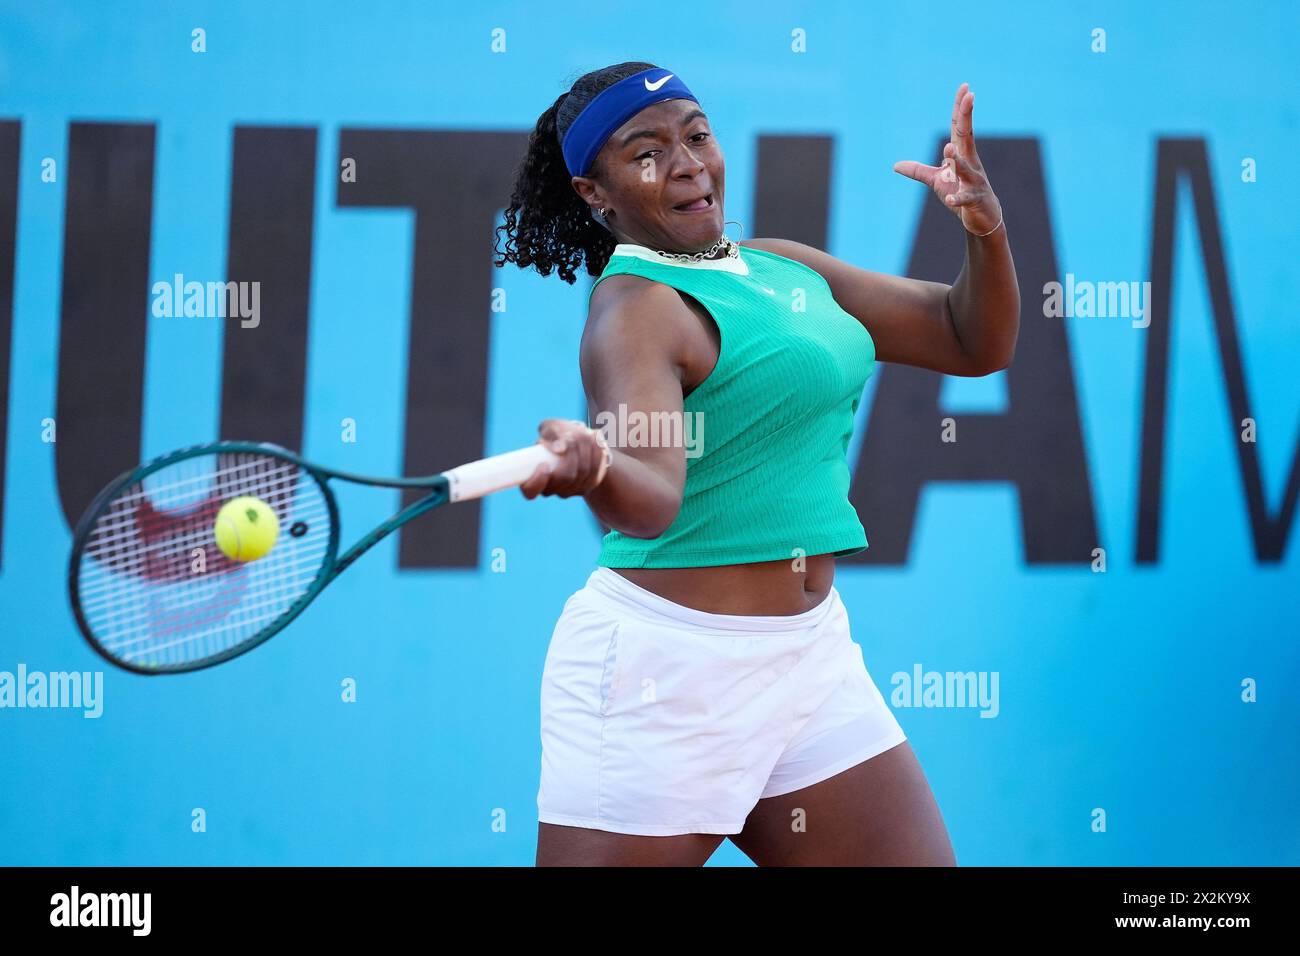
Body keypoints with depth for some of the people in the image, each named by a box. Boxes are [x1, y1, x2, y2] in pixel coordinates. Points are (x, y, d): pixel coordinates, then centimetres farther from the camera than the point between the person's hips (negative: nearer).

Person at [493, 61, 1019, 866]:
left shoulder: (782, 267, 11)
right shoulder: (637, 309, -14)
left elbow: (973, 341, 16)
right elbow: (653, 497, -32)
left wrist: (987, 229, -3)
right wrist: (590, 470, -55)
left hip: (812, 661, 8)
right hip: (669, 668, -8)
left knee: (922, 859, 4)